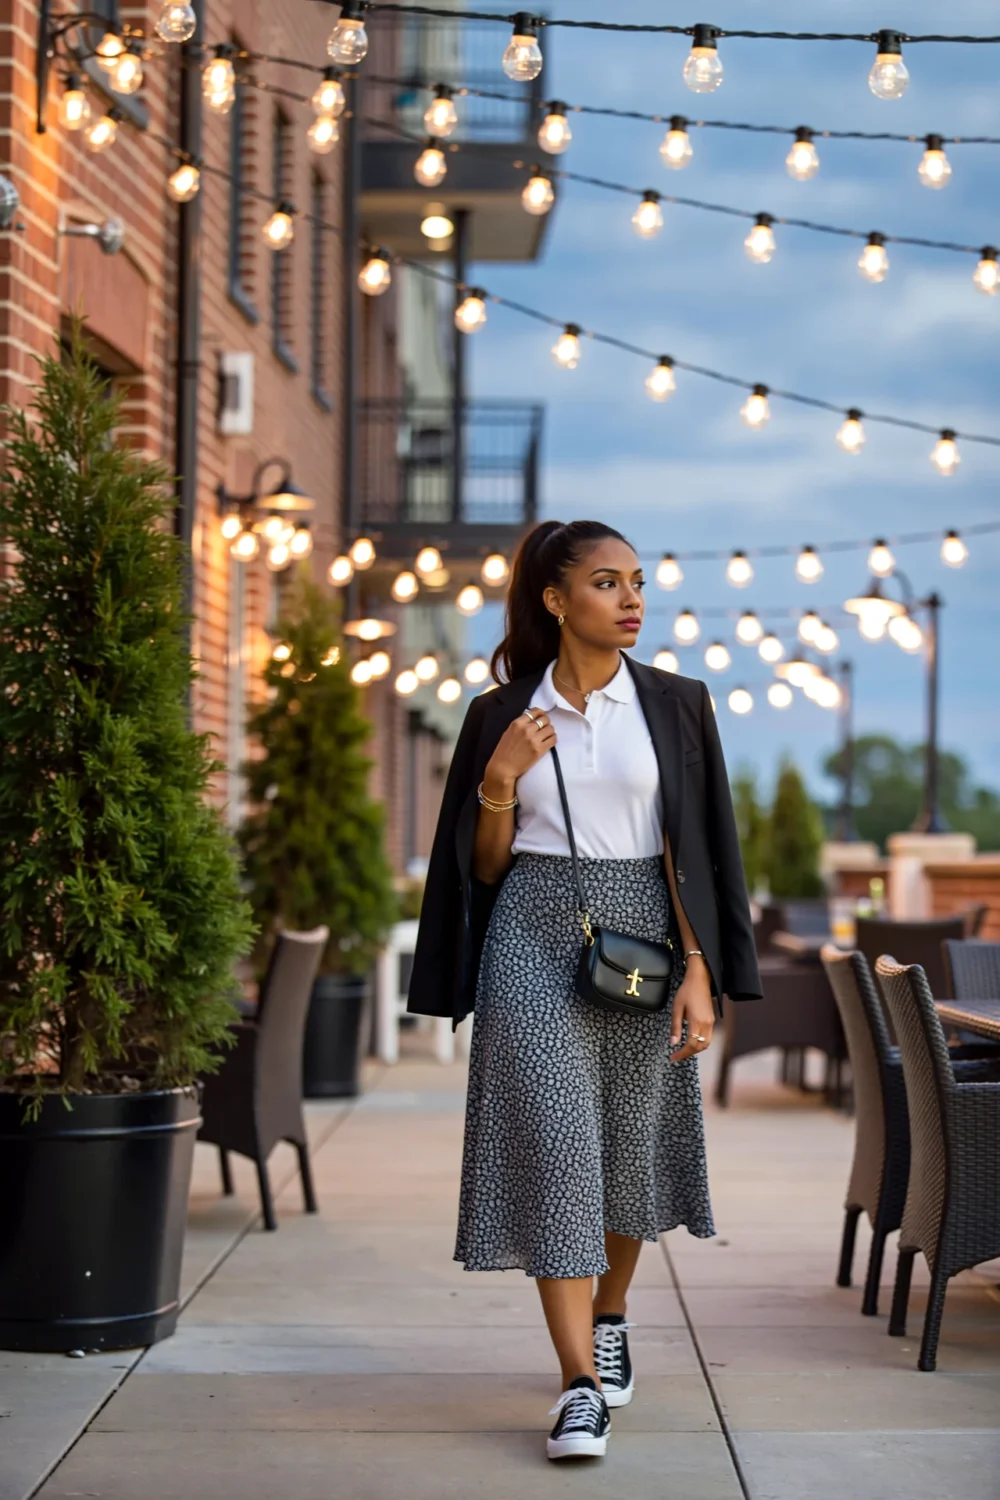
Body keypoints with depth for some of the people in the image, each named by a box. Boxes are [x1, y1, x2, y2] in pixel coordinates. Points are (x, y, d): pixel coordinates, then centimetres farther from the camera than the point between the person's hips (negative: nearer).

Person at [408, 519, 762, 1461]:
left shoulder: (674, 706, 4)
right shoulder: (502, 714, 4)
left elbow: (692, 847, 2)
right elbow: (484, 864, 8)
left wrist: (699, 972, -7)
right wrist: (498, 783, -11)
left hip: (638, 932, 1)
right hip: (534, 933, -1)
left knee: (630, 1139, 10)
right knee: (552, 1136, -11)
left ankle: (608, 1319, 37)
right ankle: (580, 1386, -11)